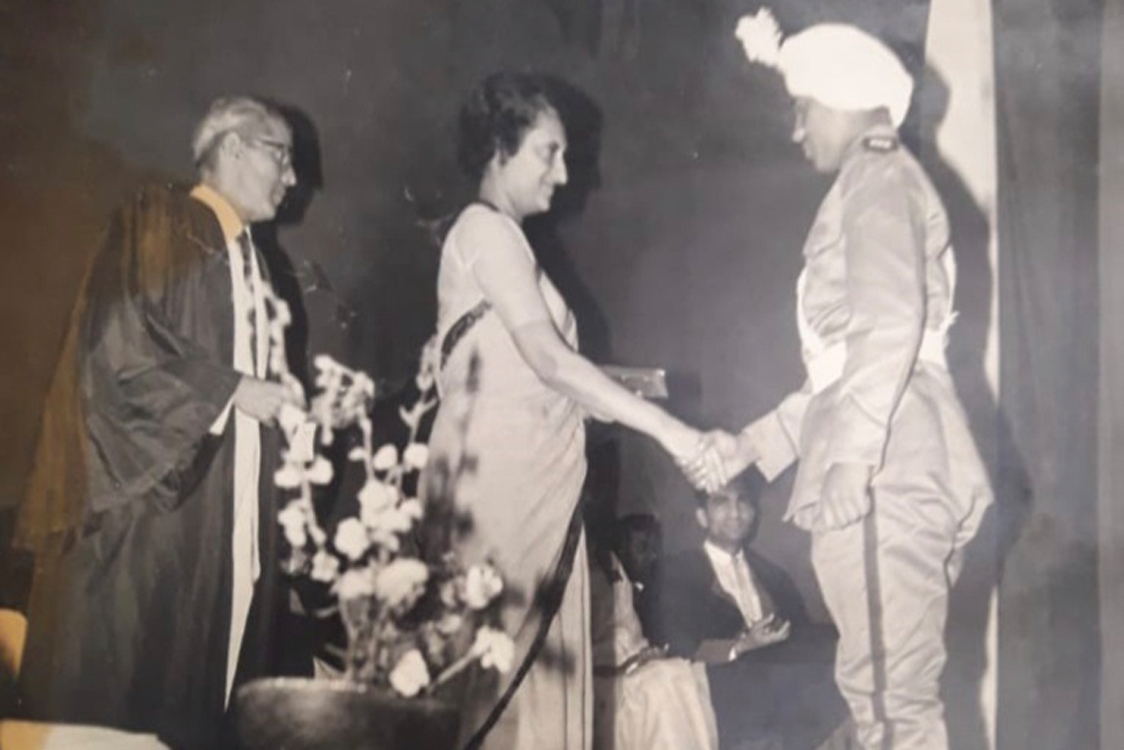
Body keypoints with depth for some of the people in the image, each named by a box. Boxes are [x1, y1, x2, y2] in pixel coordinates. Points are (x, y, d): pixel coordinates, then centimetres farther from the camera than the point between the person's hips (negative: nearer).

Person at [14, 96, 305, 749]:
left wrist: (295, 398, 5)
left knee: (207, 672, 7)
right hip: (159, 489, -8)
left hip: (232, 496, 8)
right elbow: (120, 345, -17)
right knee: (132, 675, -5)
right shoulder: (160, 225, -5)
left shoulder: (246, 254, 19)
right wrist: (232, 389, -14)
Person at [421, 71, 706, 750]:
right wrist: (668, 429, -24)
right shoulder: (486, 231, -10)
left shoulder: (502, 238, 19)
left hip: (532, 482, 9)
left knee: (538, 664, 9)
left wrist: (622, 394, 9)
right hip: (499, 479, -9)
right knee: (496, 668, -4)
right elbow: (550, 361, -22)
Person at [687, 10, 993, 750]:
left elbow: (891, 325, -18)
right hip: (885, 479, 10)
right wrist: (755, 444, 25)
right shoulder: (874, 190, 28)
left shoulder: (878, 177, -1)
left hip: (884, 477, -10)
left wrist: (848, 458, -23)